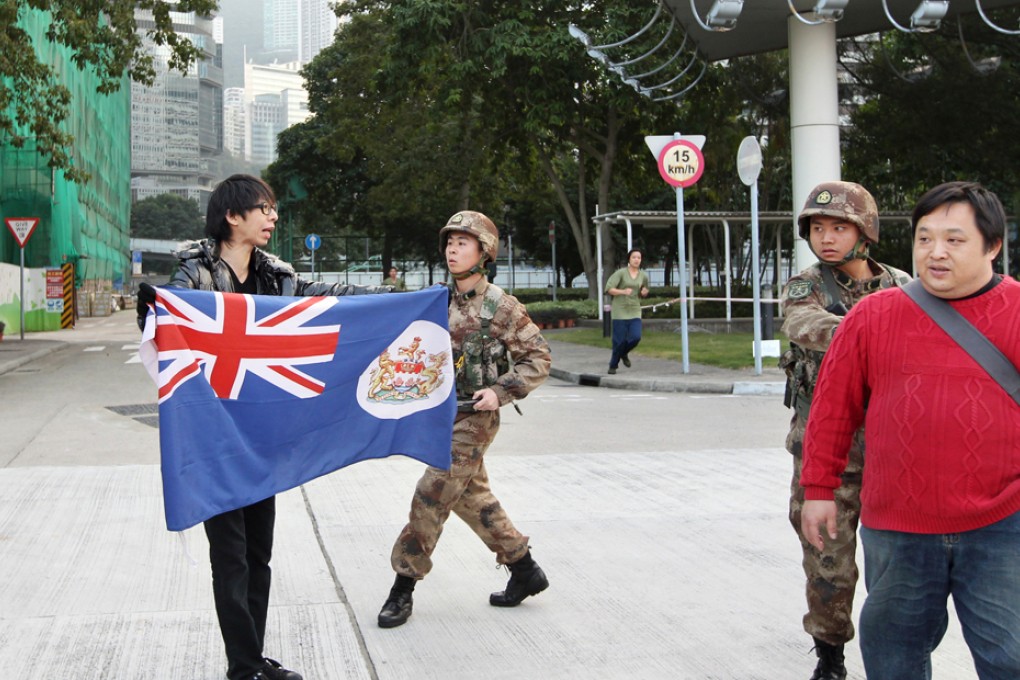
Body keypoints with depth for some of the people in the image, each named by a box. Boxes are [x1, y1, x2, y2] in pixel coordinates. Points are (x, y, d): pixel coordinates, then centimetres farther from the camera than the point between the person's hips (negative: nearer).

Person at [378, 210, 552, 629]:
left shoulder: (501, 307, -11)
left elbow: (539, 358, -8)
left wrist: (501, 391, -17)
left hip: (474, 418, -7)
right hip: (442, 413, 7)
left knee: (431, 498, -8)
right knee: (472, 497, 15)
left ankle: (403, 589, 3)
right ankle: (525, 570, 28)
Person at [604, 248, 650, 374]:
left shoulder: (643, 276, 6)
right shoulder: (620, 273, -7)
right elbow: (609, 289, -12)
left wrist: (644, 292, -3)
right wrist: (623, 291, -26)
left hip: (635, 311, 3)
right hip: (620, 311, -3)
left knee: (636, 337, -12)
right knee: (619, 340, -3)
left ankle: (624, 353, 20)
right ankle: (613, 365, 18)